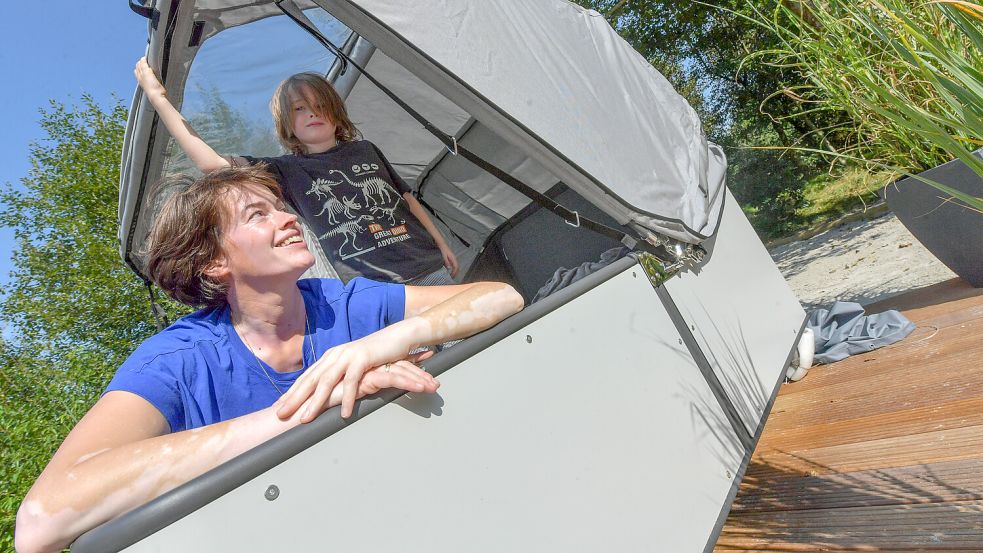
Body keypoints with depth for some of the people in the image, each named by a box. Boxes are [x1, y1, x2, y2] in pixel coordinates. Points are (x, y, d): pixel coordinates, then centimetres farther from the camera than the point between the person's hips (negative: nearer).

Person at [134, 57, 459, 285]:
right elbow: (211, 163, -4)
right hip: (373, 290, -3)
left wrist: (441, 244, 19)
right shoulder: (289, 171, 4)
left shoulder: (366, 151, 15)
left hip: (430, 268, 4)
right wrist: (158, 97, -2)